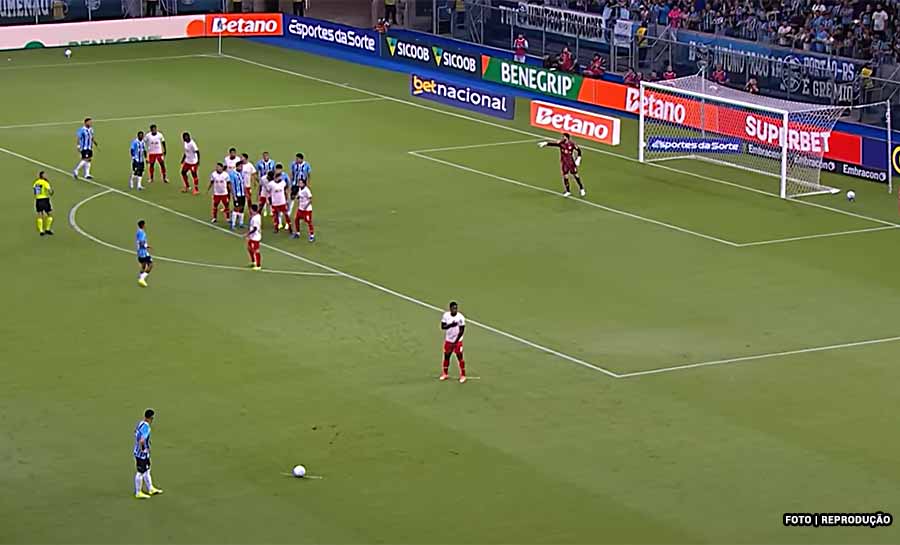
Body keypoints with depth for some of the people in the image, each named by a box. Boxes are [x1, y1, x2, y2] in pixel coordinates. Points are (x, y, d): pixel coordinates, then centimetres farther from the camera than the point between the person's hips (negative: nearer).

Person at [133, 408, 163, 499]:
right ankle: (138, 493, 18)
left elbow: (136, 433, 21)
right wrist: (141, 449, -20)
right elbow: (141, 441, -39)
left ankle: (151, 489, 35)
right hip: (142, 454, -9)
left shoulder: (140, 423, 2)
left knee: (147, 471, 21)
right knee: (141, 472, 5)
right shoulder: (146, 427, -27)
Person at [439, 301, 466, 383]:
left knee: (460, 357, -3)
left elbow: (462, 331, -14)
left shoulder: (460, 317, -15)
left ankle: (463, 375, 7)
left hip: (458, 341, -3)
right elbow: (442, 327, -9)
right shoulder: (445, 315, -5)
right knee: (446, 356, 12)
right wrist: (451, 325, -27)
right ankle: (445, 374, 28)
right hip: (448, 340, 4)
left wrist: (456, 341, -17)